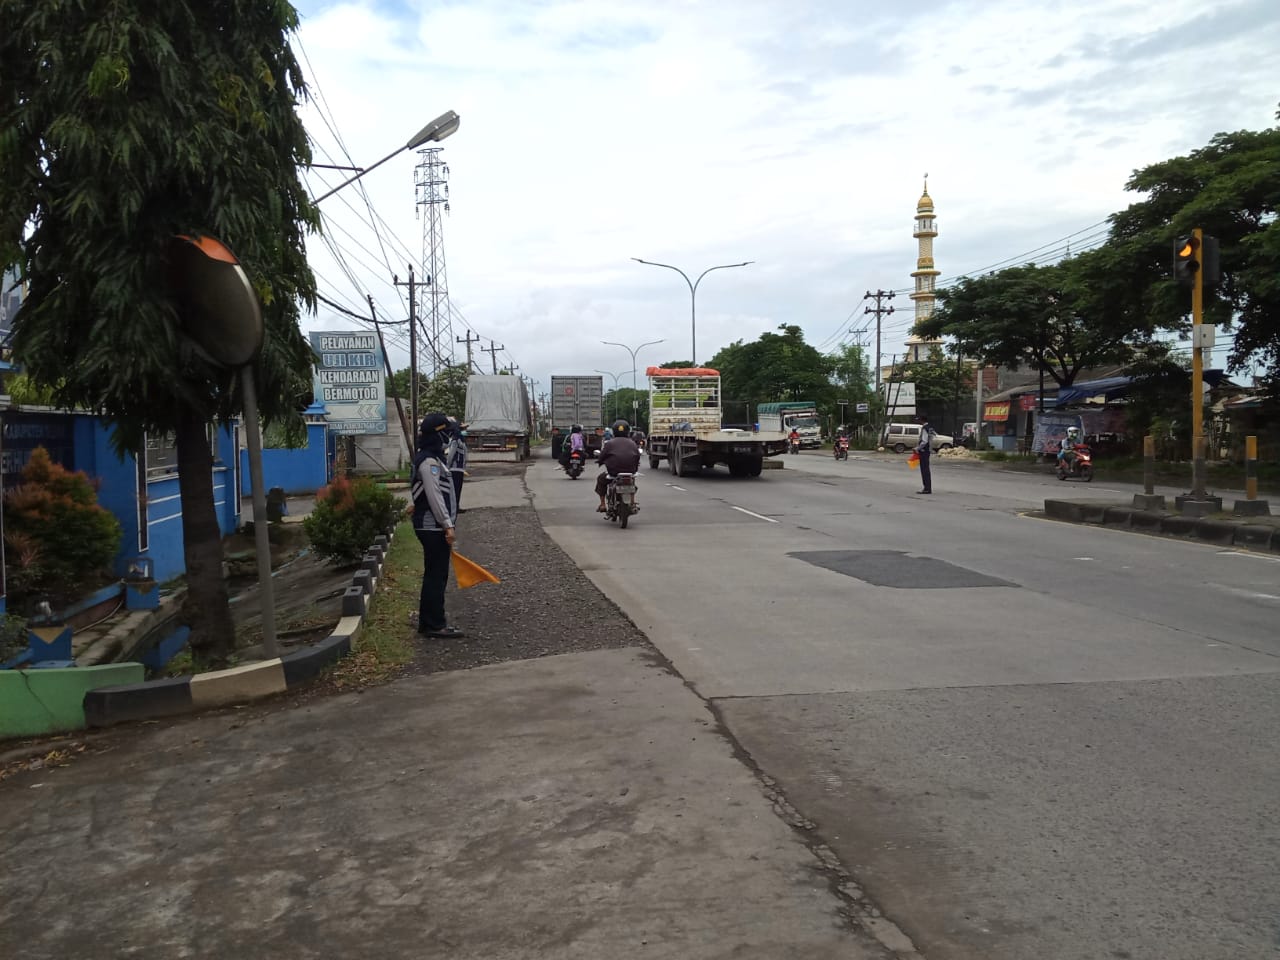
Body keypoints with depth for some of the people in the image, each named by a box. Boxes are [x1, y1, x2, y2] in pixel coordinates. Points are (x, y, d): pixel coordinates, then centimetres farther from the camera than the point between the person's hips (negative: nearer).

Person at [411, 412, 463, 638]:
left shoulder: (432, 459, 18)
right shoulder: (429, 462, -15)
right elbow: (434, 497, -21)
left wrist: (446, 524, 24)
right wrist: (447, 525, -20)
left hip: (434, 527, 11)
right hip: (433, 527, -11)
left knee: (436, 575, 14)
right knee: (436, 575, -7)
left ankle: (430, 623, 20)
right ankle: (434, 625, -3)